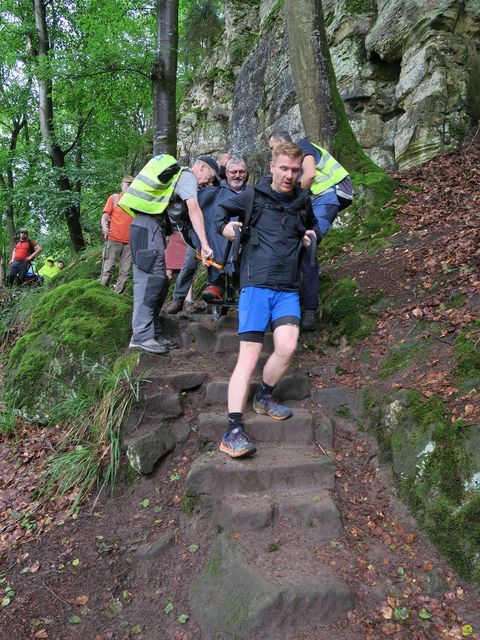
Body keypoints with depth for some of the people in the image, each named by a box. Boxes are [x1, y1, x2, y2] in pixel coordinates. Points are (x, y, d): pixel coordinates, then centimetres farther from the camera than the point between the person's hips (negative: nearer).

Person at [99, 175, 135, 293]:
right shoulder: (114, 198, 7)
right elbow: (105, 216, 1)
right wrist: (104, 227, -18)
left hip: (129, 242, 3)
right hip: (114, 239, -3)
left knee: (124, 272, 2)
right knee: (107, 268, -3)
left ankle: (118, 294, 7)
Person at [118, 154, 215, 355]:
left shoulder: (177, 175, 29)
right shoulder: (188, 175, -1)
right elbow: (194, 209, -17)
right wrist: (204, 244, -24)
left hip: (146, 226, 10)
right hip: (150, 225, -10)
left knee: (160, 282, 7)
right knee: (151, 278, -14)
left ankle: (154, 334, 9)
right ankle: (142, 336, -16)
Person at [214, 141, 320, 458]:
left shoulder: (304, 202, 17)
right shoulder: (253, 197, 7)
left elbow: (313, 227, 38)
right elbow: (222, 210, 23)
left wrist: (310, 237, 17)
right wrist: (225, 227, 3)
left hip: (288, 289, 4)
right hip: (256, 284, -3)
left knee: (287, 348, -17)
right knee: (250, 354, -12)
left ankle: (265, 397, 12)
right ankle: (233, 431, -11)